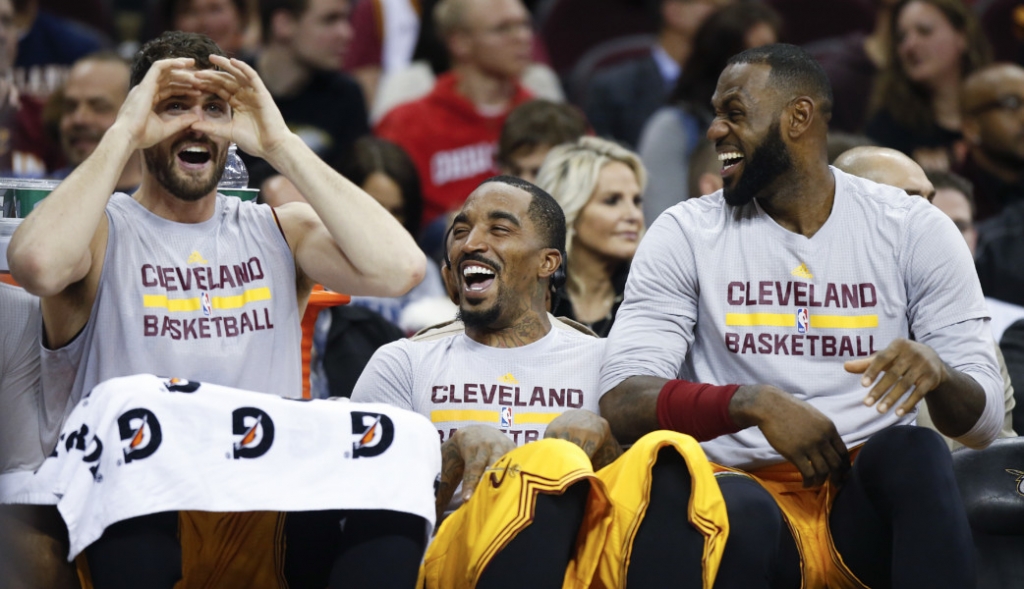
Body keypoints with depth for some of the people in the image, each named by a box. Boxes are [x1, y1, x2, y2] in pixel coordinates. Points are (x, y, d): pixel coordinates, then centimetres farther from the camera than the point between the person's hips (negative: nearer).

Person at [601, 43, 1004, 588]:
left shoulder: (914, 230, 8)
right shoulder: (684, 234, 7)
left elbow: (984, 420, 3)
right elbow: (621, 401, -5)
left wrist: (935, 372, -22)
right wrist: (756, 403, -22)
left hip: (873, 491, 2)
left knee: (914, 452, -34)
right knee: (737, 513, -39)